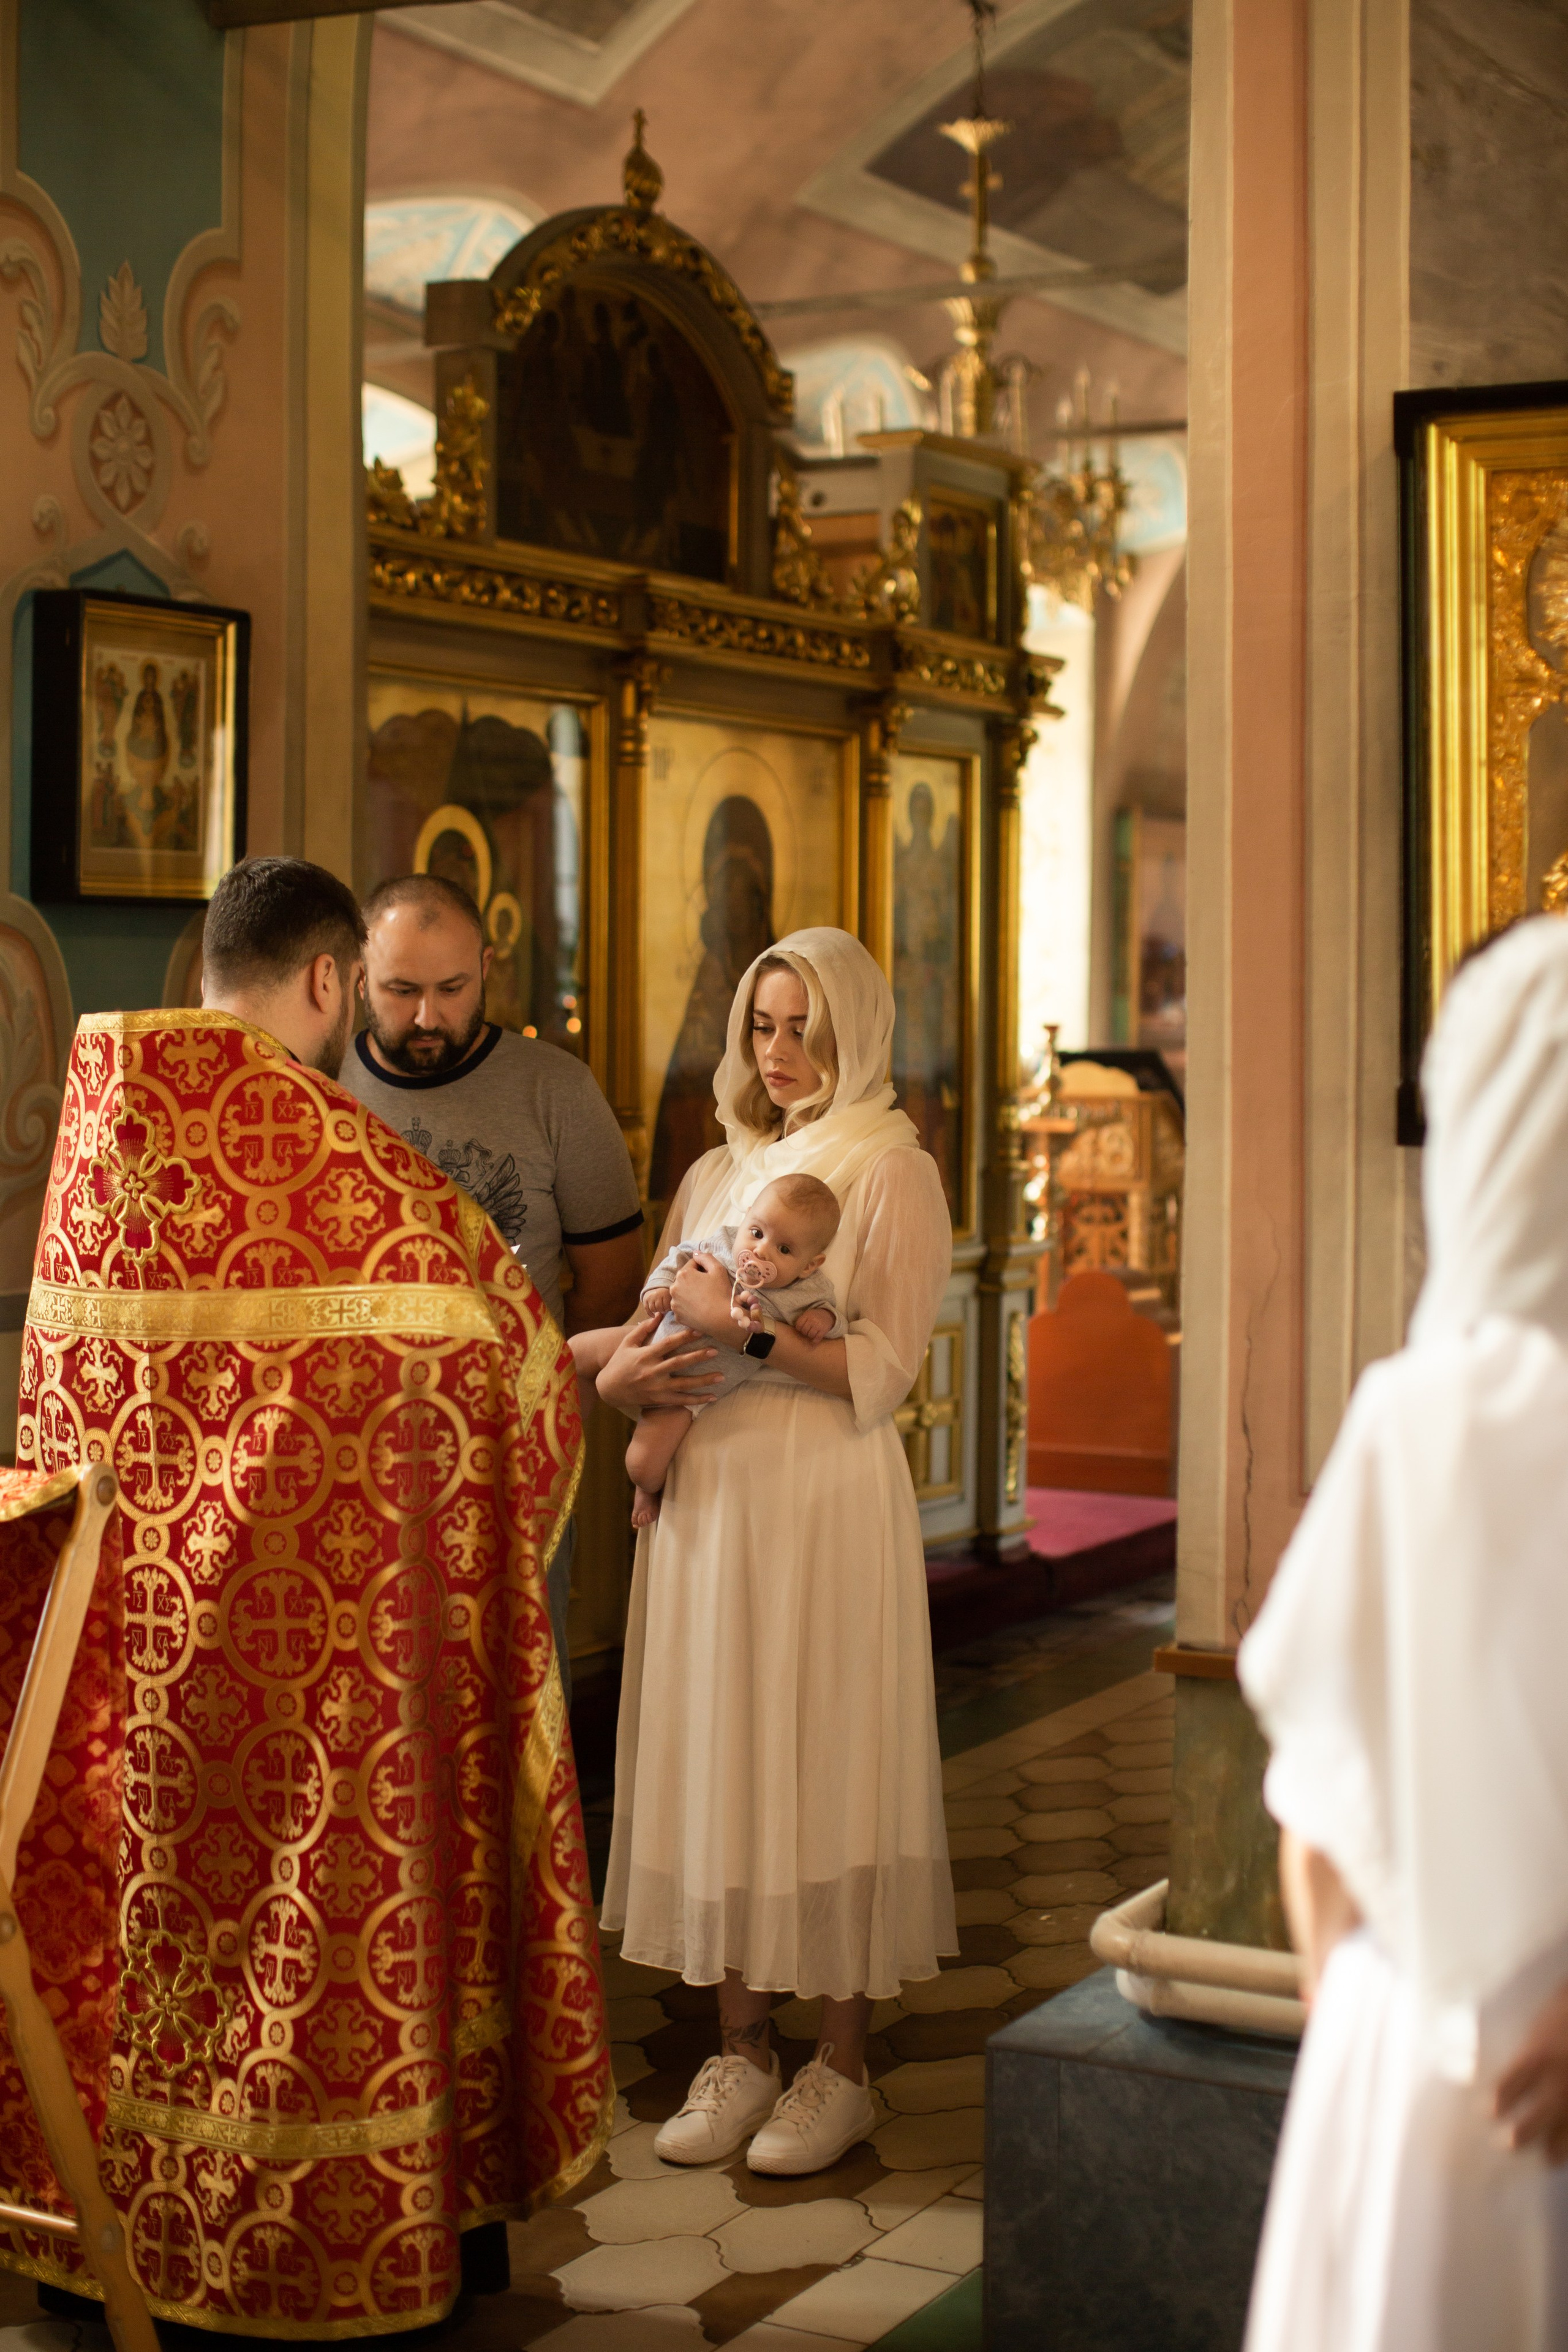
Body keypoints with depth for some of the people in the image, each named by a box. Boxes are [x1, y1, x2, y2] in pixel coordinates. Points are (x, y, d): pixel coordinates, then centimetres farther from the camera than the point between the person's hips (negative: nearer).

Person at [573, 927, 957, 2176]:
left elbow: (882, 1368, -10)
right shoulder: (716, 1173, 16)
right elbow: (670, 1335, 17)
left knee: (825, 1768, -2)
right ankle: (742, 2055, 17)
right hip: (708, 1496, 6)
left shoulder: (893, 1175, -2)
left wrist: (745, 1325, -17)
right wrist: (618, 1373, -4)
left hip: (828, 1506, -5)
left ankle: (842, 2070, 10)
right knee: (714, 1763, 7)